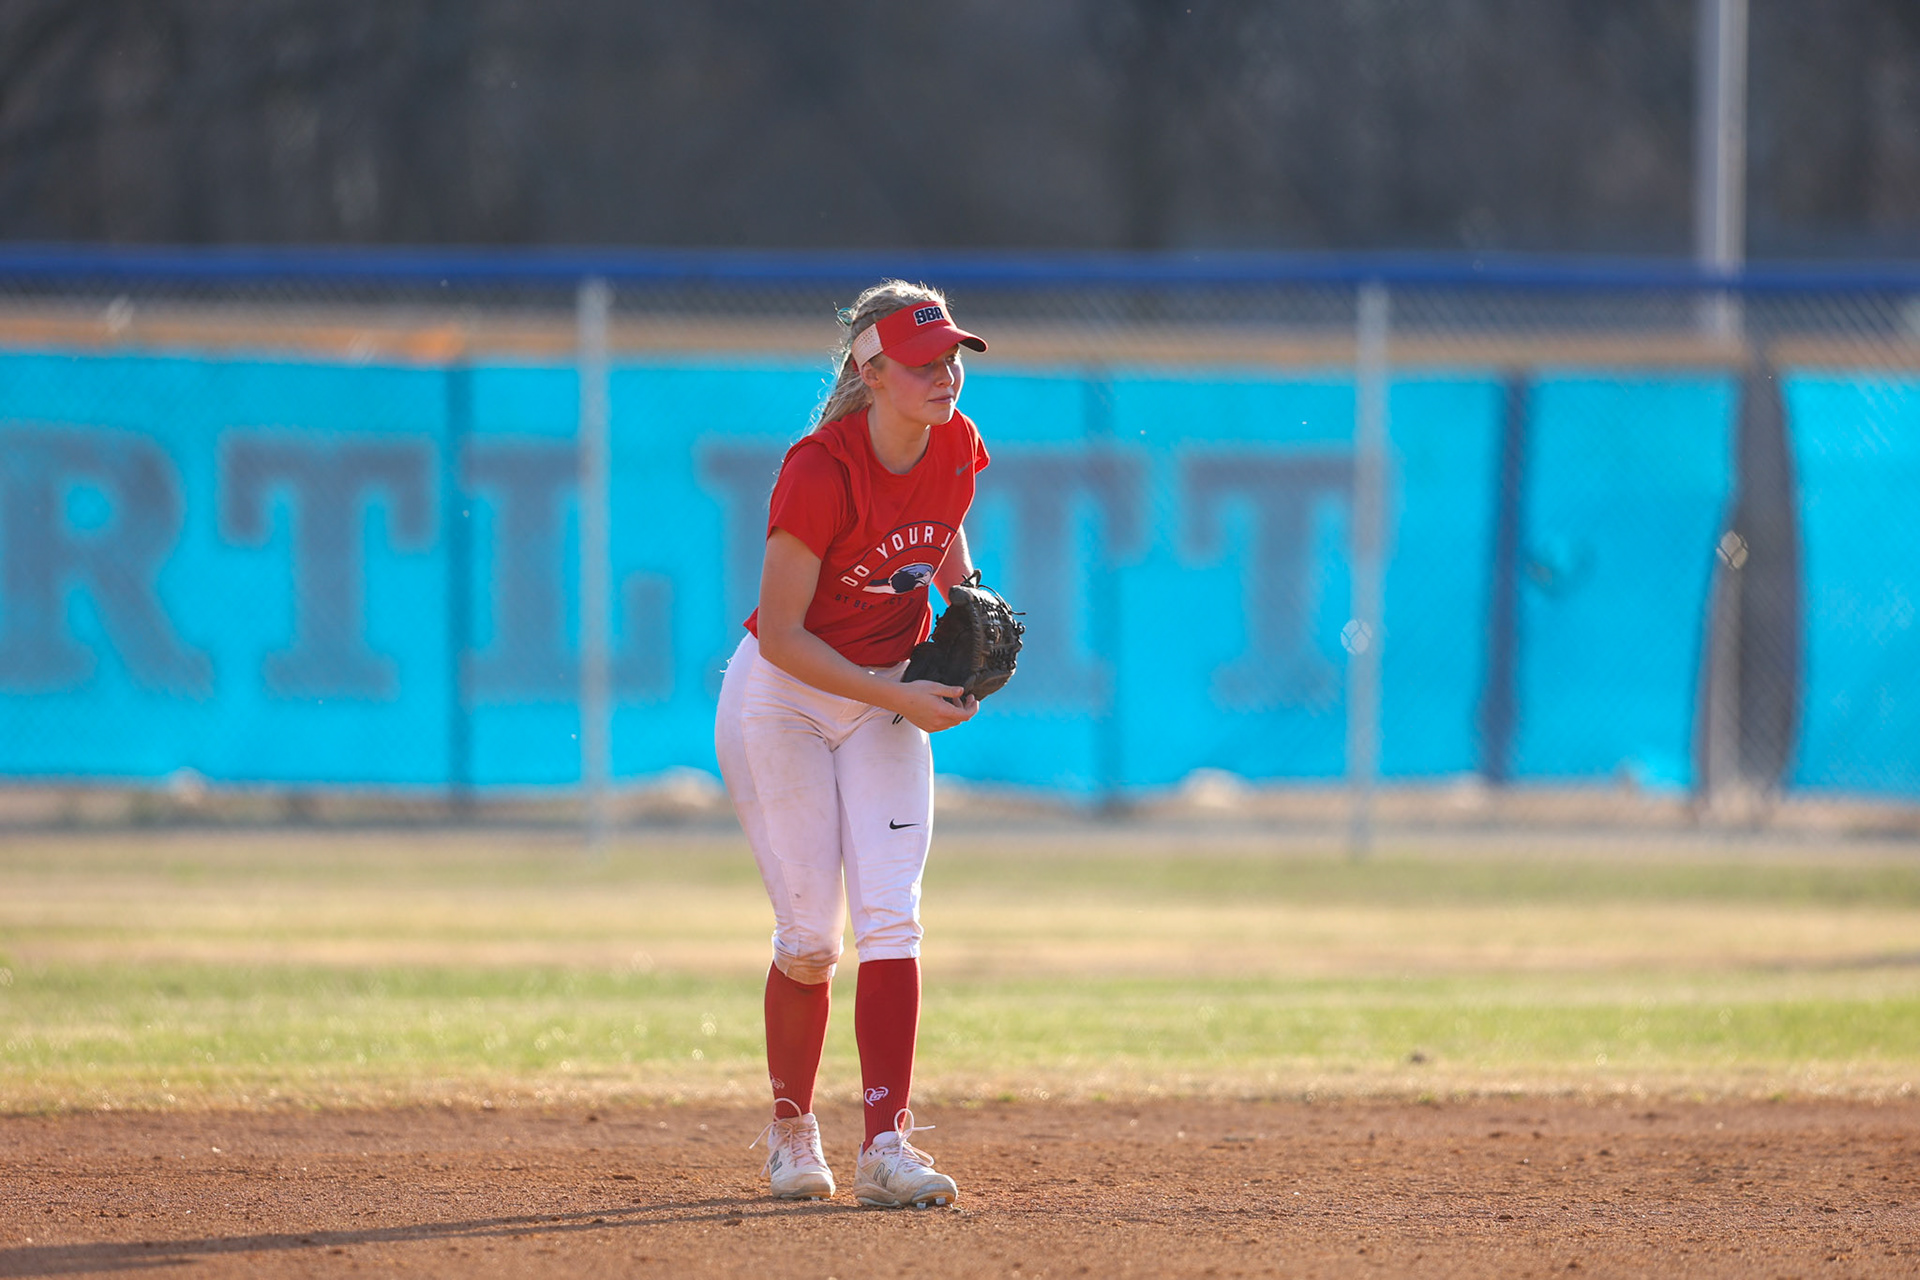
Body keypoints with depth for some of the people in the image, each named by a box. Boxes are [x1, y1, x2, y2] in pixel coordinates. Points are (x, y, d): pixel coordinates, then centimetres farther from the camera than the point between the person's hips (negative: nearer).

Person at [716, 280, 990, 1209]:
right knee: (810, 938, -1)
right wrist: (900, 700, -25)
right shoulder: (822, 471, -26)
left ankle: (886, 1148, -14)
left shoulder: (958, 449, -7)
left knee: (889, 918, -9)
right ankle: (791, 1134, 22)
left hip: (890, 697, 5)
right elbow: (779, 635, -24)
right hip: (783, 702, -5)